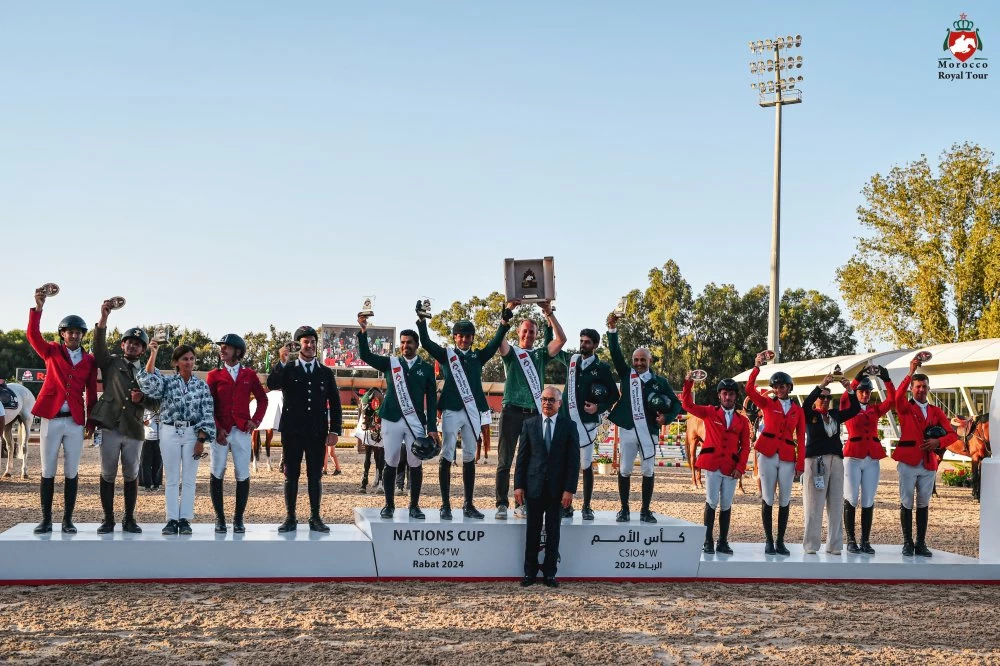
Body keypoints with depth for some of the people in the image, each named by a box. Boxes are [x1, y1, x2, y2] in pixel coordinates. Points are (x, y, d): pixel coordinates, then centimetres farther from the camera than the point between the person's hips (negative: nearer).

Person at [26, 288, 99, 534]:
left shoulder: (89, 360, 7)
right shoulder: (51, 352, 5)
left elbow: (91, 392, 10)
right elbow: (32, 335, -12)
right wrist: (38, 307, -25)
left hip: (75, 421, 1)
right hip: (51, 419, -1)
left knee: (71, 472, 3)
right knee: (47, 471, 2)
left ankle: (67, 520, 8)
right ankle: (46, 520, 7)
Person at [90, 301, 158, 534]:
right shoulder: (111, 362, 11)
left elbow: (156, 403, 12)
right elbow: (99, 346, -8)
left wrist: (142, 399, -10)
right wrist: (103, 317, -20)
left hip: (134, 430, 2)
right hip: (109, 427, -2)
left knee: (132, 475, 5)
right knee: (107, 475, 1)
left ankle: (129, 519, 13)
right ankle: (108, 520, 7)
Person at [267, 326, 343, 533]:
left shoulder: (326, 373, 10)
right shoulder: (287, 370, 6)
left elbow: (335, 404, 9)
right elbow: (271, 385, -14)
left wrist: (335, 430, 1)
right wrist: (282, 362, -24)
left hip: (317, 432, 1)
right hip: (292, 431, -1)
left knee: (315, 476, 4)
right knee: (291, 475, 2)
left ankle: (315, 518, 9)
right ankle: (290, 518, 7)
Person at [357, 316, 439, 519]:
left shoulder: (426, 368, 6)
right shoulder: (390, 363, 8)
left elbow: (432, 399, 5)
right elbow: (365, 355, -4)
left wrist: (432, 427, -2)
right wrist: (363, 331, -19)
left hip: (416, 422, 0)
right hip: (392, 420, 0)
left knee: (416, 464, 1)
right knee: (390, 463, 3)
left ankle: (414, 506, 10)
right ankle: (389, 505, 12)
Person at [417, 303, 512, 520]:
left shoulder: (478, 357, 13)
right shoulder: (446, 354, 6)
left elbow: (496, 342, 2)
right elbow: (426, 342, -5)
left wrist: (505, 321, -12)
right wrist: (421, 320, -18)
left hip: (473, 412, 3)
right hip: (451, 411, -3)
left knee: (470, 458, 7)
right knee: (447, 457, -3)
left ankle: (468, 505, 13)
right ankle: (445, 505, 1)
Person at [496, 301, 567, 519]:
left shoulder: (541, 355, 16)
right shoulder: (511, 352, 9)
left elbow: (561, 339, 5)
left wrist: (549, 314, -2)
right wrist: (508, 311, -16)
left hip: (534, 413, 3)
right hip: (512, 411, -3)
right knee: (505, 461, -4)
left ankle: (522, 504, 10)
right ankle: (502, 504, -3)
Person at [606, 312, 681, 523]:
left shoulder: (660, 381, 7)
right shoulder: (626, 375, 9)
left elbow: (676, 404, 10)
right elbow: (615, 353, 0)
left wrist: (666, 417, -9)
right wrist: (612, 329, -9)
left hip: (649, 431, 0)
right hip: (628, 429, 0)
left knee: (648, 471, 3)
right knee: (624, 470, 2)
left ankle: (645, 510, 11)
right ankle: (624, 510, 10)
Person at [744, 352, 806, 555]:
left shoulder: (798, 410, 11)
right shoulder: (767, 404, 8)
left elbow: (801, 439, 9)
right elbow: (749, 389, -8)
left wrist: (800, 464, 2)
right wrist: (757, 366, -14)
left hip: (788, 457, 2)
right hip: (767, 455, -2)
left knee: (785, 500, 3)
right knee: (767, 499, 0)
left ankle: (780, 542, 11)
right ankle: (769, 542, 5)